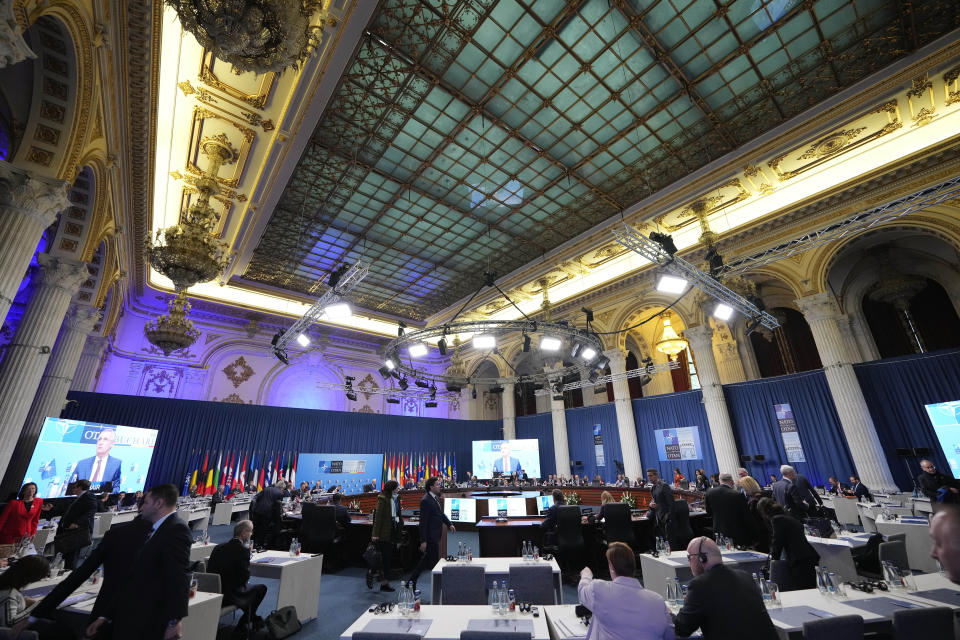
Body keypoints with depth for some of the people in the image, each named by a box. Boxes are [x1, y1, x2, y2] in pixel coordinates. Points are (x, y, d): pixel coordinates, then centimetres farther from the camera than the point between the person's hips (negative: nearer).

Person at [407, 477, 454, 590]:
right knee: (434, 562, 3)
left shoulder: (435, 498, 9)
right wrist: (423, 541, -21)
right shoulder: (426, 501, -21)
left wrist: (449, 524, 6)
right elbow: (423, 522, -22)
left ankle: (411, 582, 32)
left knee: (426, 560, 19)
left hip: (435, 536, 10)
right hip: (430, 537, -10)